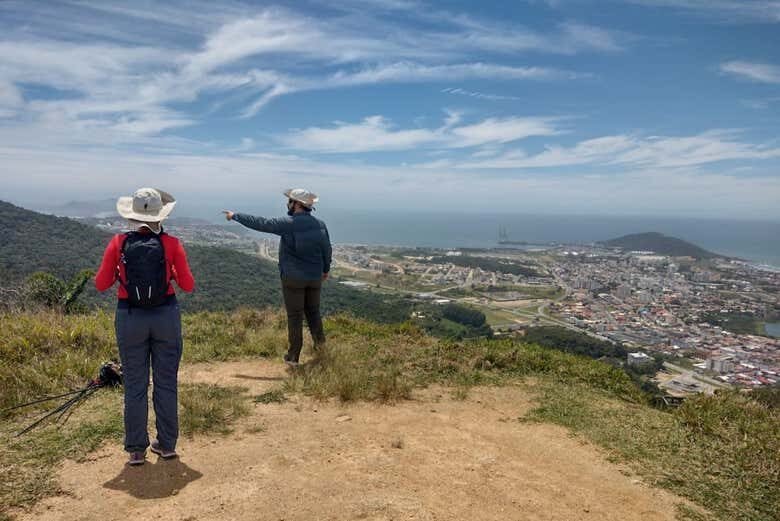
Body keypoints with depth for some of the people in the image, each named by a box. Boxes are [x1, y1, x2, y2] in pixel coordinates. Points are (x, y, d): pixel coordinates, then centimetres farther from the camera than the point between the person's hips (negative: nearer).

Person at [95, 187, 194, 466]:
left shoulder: (118, 243, -5)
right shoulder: (171, 244, -7)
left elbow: (101, 284, 1)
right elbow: (188, 285, -3)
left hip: (130, 317, 0)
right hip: (166, 315, 0)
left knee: (135, 384, 11)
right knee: (166, 382, 12)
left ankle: (136, 450, 20)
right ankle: (167, 444, 23)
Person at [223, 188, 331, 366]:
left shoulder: (288, 224, -15)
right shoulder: (320, 224, -1)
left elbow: (259, 223, -9)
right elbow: (327, 250, 8)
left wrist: (235, 216, 3)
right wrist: (326, 269, 25)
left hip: (293, 278, -4)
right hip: (315, 278, 4)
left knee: (295, 316, 4)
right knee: (313, 310, 22)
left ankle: (293, 356, 12)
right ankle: (319, 341, 24)